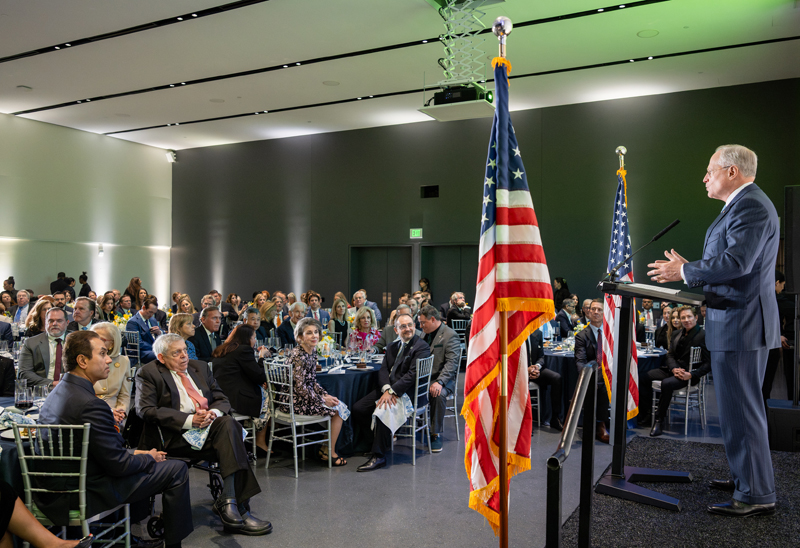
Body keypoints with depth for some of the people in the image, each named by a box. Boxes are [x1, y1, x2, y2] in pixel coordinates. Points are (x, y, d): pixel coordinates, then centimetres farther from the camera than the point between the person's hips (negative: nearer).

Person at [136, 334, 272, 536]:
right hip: (175, 435, -5)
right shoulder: (148, 373, 4)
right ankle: (239, 510, -29)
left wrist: (213, 413, -9)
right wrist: (190, 420, -18)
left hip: (209, 426, 5)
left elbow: (222, 399, 18)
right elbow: (146, 410, -10)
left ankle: (228, 501, -30)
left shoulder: (200, 367, 21)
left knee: (228, 422, -30)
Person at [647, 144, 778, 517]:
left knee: (741, 409, -4)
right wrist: (688, 271, 12)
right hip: (739, 322, 11)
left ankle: (756, 496, 6)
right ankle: (747, 478, 31)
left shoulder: (751, 206, -16)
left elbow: (736, 262, -27)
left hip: (740, 325, -11)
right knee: (739, 406, 18)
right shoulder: (743, 205, 18)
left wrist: (685, 271, -16)